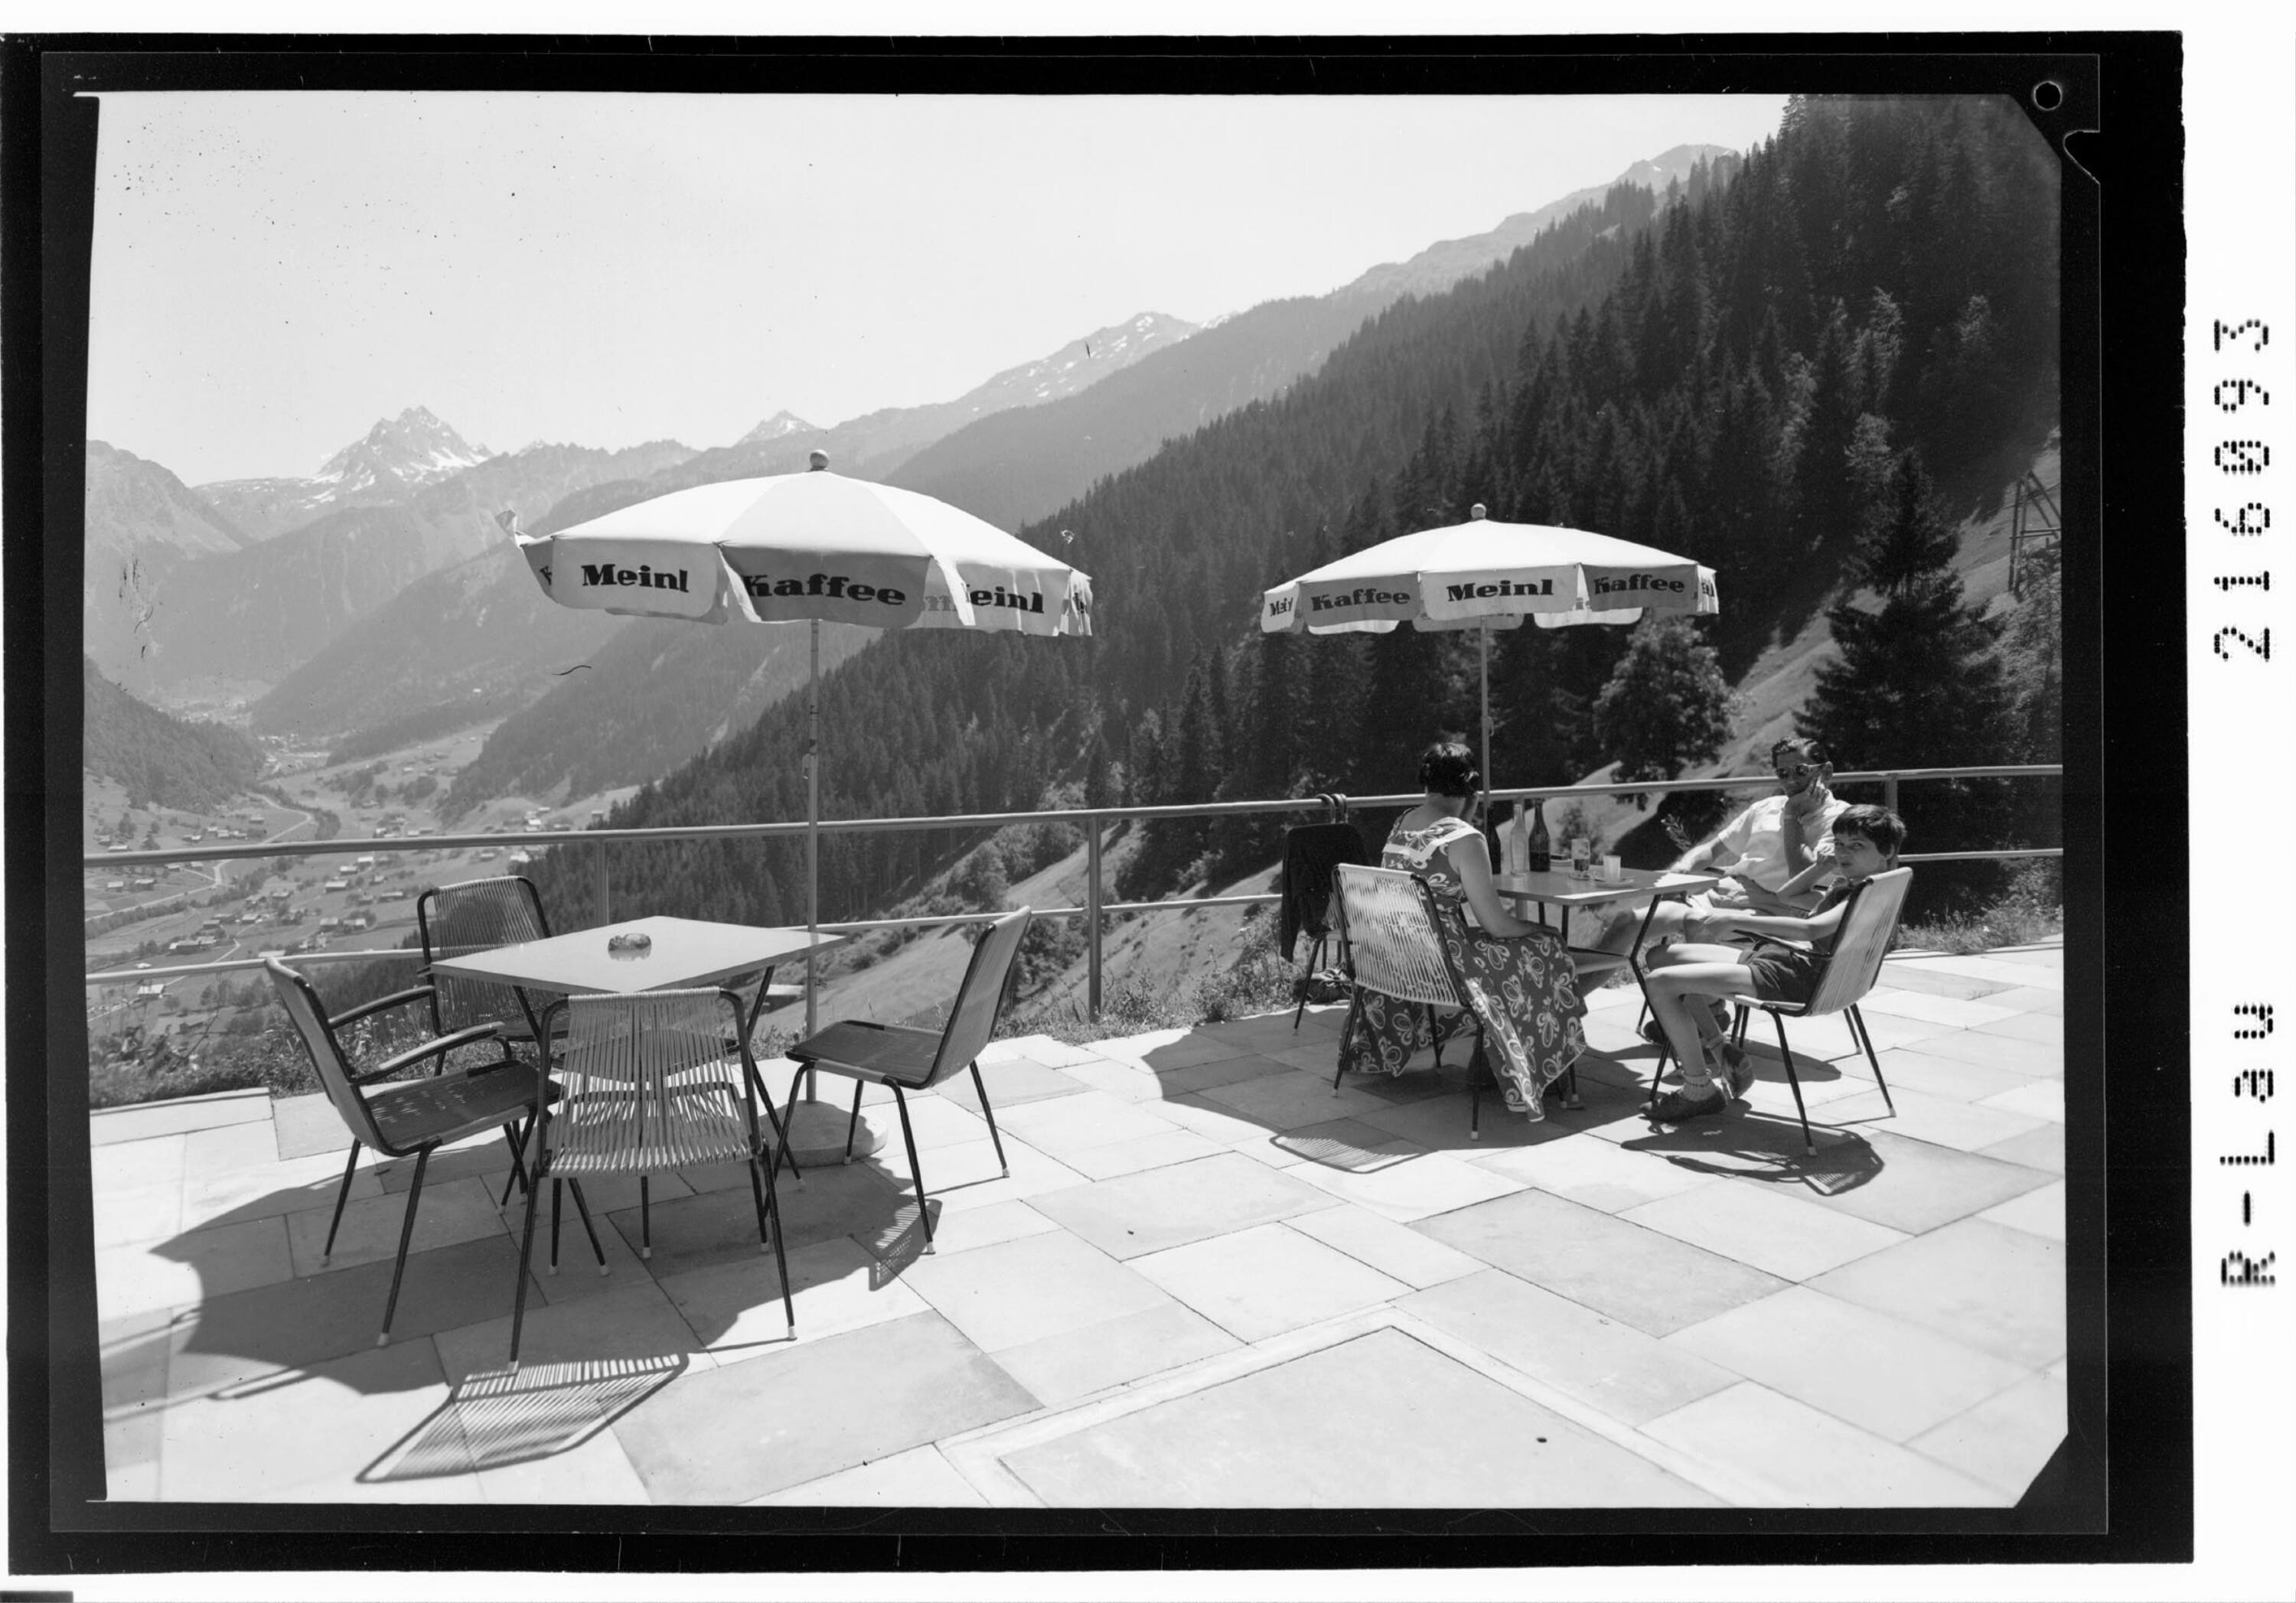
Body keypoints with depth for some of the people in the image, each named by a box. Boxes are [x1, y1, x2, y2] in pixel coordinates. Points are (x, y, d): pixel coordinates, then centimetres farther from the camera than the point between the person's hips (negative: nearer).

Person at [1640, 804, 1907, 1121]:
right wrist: (1824, 866, 17)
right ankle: (1721, 1054, 15)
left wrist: (1736, 920, -28)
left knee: (1659, 982, -19)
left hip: (1788, 976, -11)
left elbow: (1810, 928, -30)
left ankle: (1700, 1090, -7)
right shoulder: (1846, 884, 17)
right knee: (1662, 958, 16)